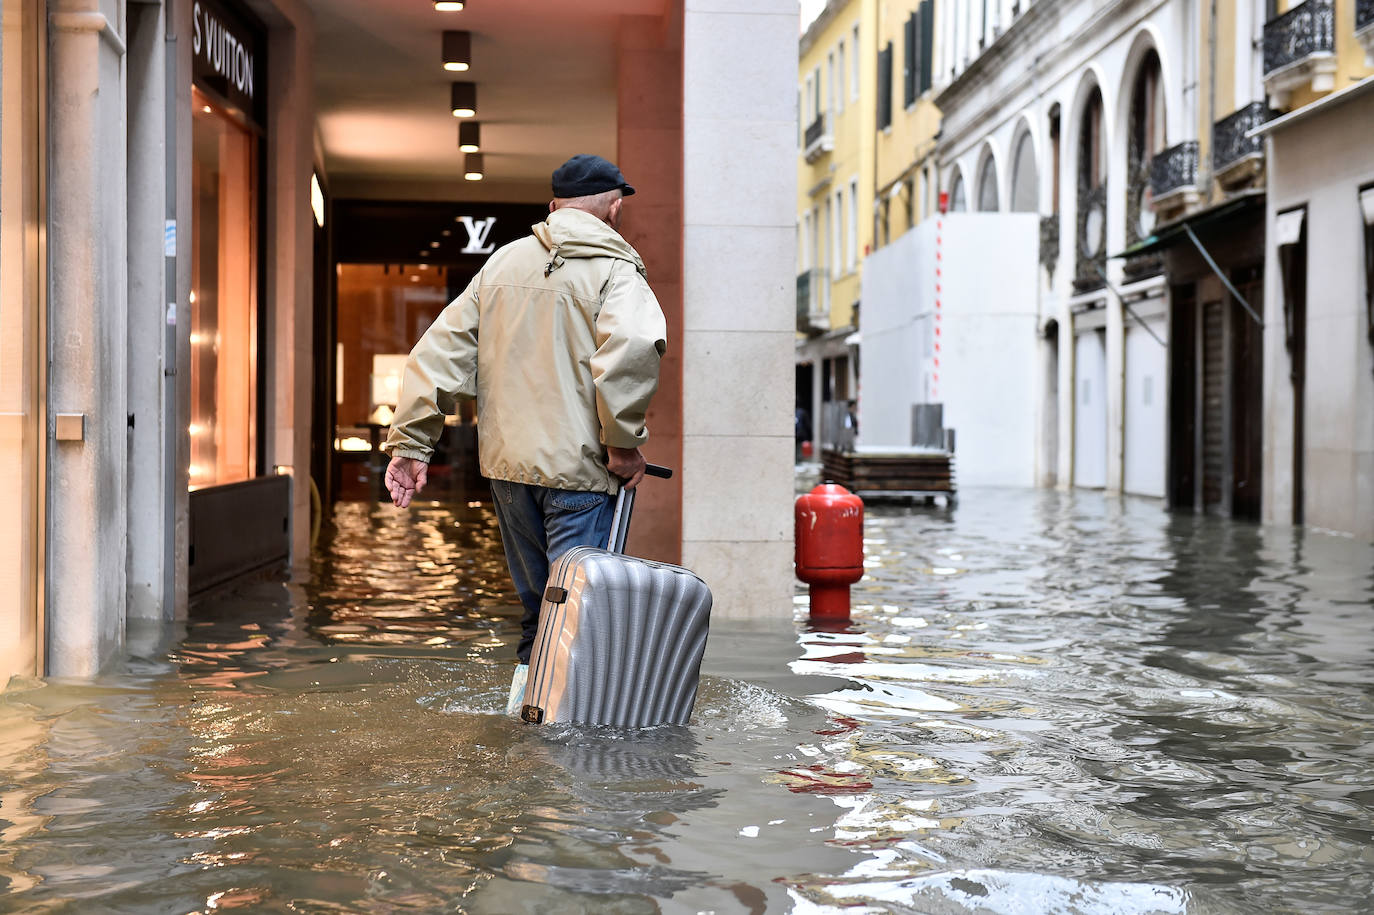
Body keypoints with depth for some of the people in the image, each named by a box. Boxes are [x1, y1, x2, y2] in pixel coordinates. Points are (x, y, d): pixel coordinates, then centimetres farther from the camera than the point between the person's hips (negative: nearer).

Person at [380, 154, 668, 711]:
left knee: (536, 602, 20)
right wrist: (624, 442, -16)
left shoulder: (502, 262, 14)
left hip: (506, 462, 6)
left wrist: (411, 442, 9)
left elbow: (441, 350, 10)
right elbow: (632, 350, -25)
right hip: (579, 470, -6)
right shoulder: (614, 270, -4)